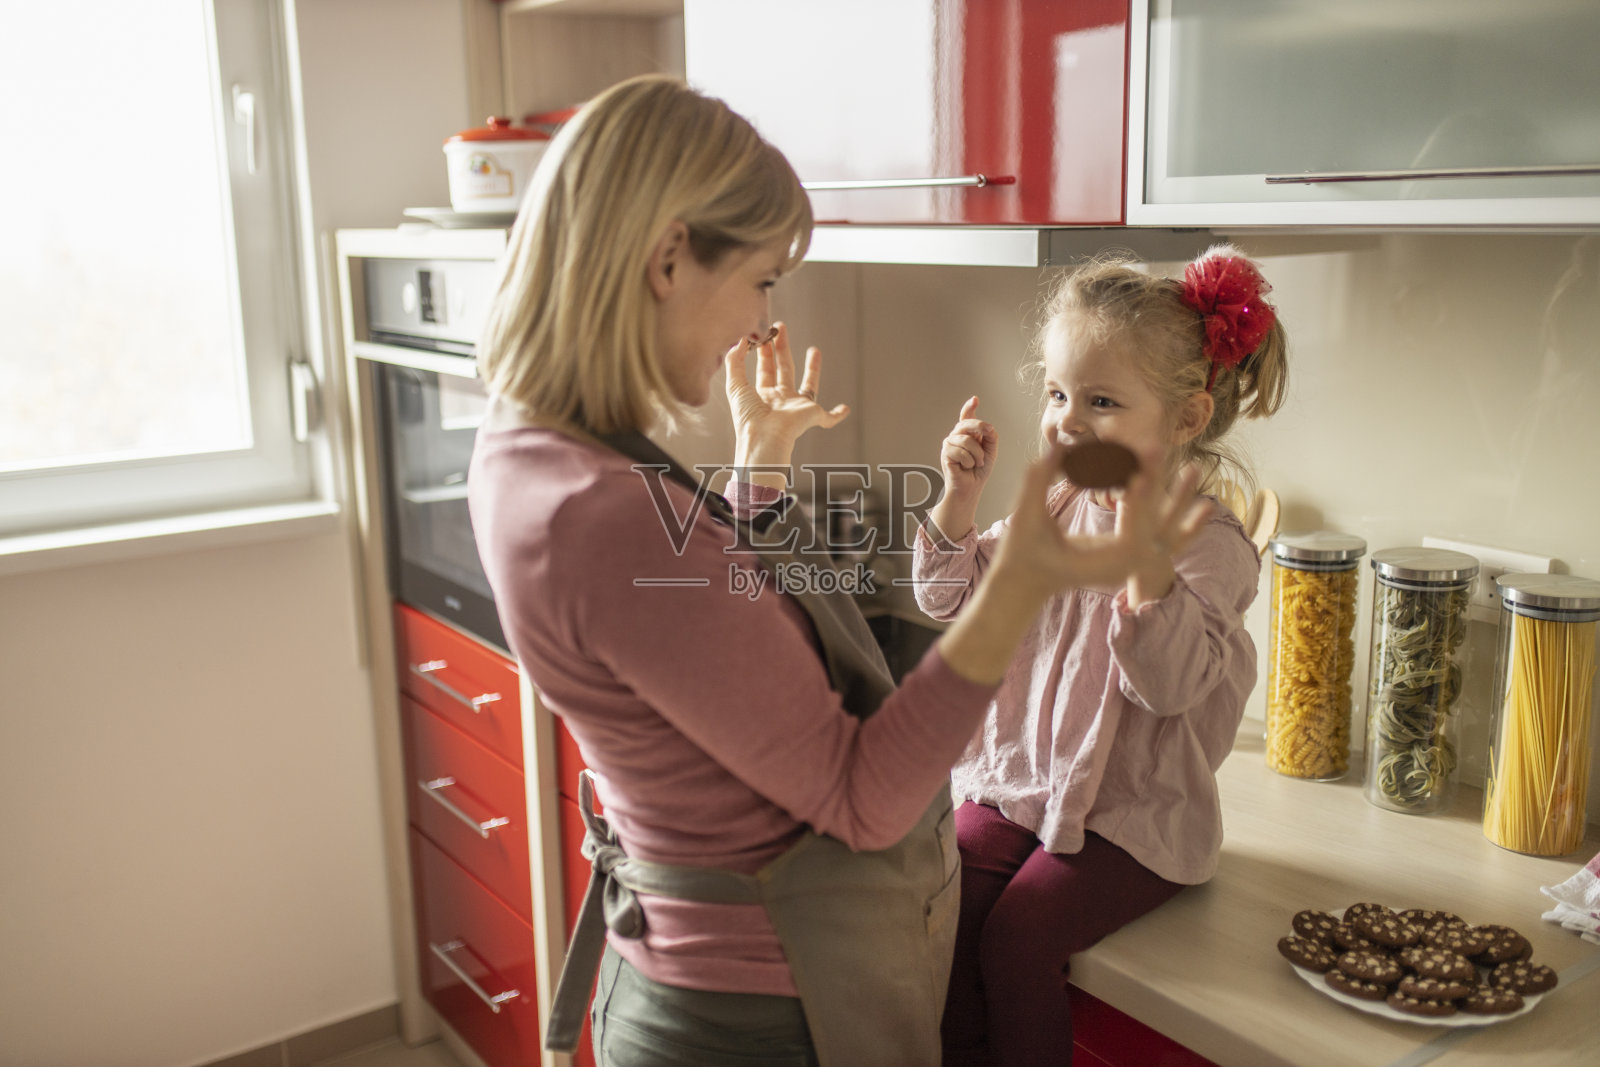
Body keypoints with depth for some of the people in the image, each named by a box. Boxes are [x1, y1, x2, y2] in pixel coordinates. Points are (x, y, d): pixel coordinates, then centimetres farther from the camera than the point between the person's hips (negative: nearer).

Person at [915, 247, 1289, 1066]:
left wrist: (1146, 555, -41)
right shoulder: (1053, 511, 4)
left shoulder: (1207, 543, -16)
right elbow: (950, 599, 8)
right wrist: (960, 497, -6)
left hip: (1131, 815, -5)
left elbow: (1170, 683, -29)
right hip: (1018, 782, 6)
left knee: (1017, 938, -18)